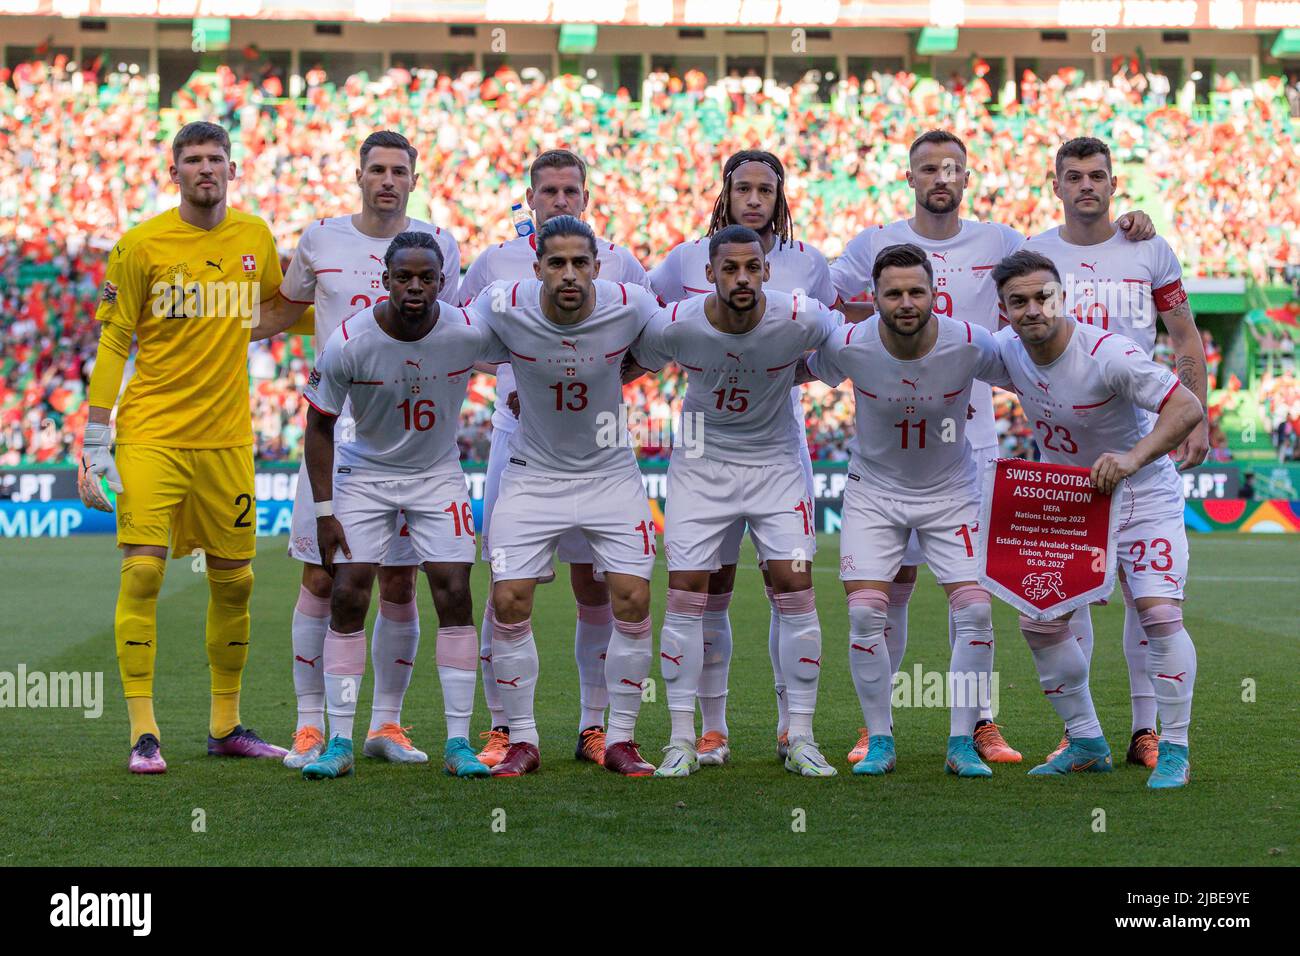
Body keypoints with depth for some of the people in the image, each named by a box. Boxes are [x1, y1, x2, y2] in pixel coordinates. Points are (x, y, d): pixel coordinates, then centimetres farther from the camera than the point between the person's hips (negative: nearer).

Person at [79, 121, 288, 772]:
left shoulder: (255, 237, 6)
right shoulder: (140, 245, -5)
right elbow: (112, 345, -3)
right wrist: (95, 443, -8)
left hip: (226, 438, 4)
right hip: (151, 436, -4)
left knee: (234, 581, 8)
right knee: (142, 571, -12)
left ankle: (226, 725, 22)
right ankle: (143, 733, -6)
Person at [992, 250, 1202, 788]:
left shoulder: (1109, 354, -26)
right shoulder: (1008, 350, -8)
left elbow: (1187, 407, -27)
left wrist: (1132, 459, -39)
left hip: (1142, 497, -6)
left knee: (1159, 612, -21)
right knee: (1039, 622, 3)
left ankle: (1174, 751, -8)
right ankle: (1086, 744, 19)